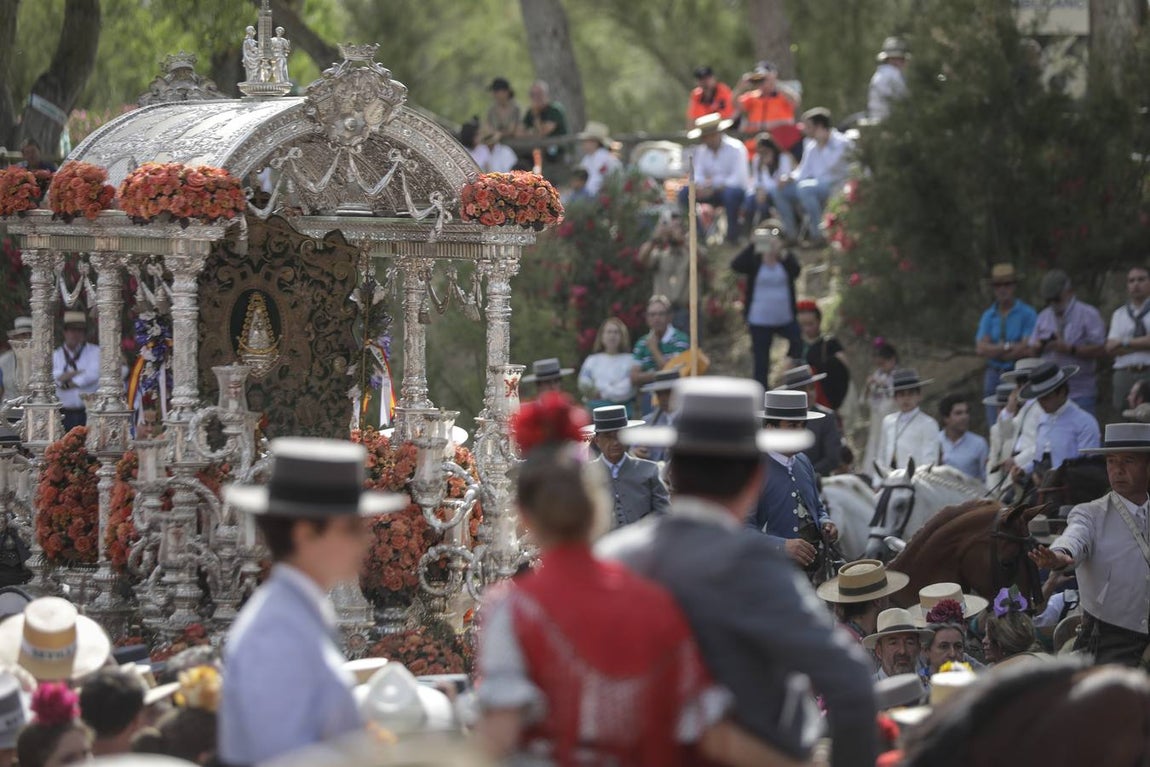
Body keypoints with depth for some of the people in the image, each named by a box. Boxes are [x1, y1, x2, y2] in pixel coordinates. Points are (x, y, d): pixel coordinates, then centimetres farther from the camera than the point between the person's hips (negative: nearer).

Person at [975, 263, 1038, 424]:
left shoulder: (1027, 313, -2)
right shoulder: (988, 316, 11)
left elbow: (1028, 349, -12)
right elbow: (981, 348, -1)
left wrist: (995, 350, -4)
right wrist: (1008, 347, -11)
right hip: (995, 375, 4)